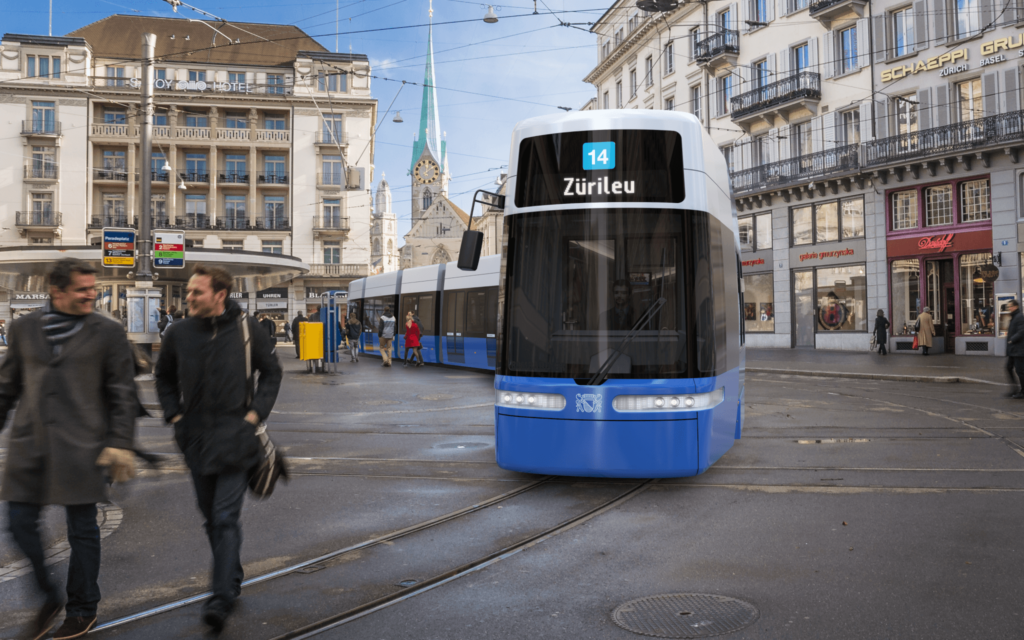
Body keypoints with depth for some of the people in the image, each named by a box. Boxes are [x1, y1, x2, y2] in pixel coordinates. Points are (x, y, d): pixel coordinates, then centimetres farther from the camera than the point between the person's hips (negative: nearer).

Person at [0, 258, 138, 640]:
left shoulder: (107, 332, -1)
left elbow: (122, 394, -1)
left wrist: (120, 444, -6)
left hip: (80, 448, -3)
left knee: (82, 531, 4)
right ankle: (49, 599, 27)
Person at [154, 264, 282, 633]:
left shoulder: (245, 328, -5)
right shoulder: (179, 332, 2)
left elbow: (271, 372, 6)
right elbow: (163, 377, 17)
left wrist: (256, 412, -4)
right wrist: (174, 414, 5)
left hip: (235, 437, -4)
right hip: (196, 437, 4)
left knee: (225, 518, -10)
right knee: (211, 518, 15)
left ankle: (222, 598, -8)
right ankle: (233, 580, 33)